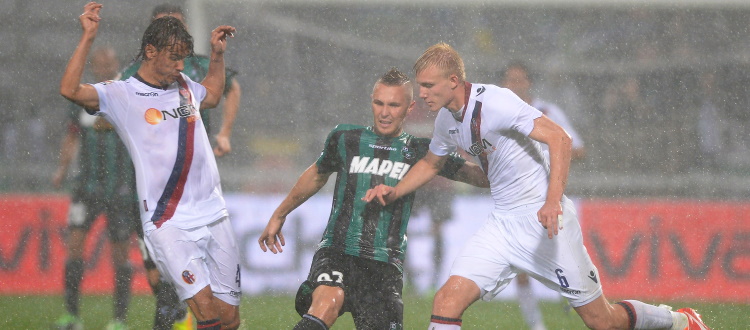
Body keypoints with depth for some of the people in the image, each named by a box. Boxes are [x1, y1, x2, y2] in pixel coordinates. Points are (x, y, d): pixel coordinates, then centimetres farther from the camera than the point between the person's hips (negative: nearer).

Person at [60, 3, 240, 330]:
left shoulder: (184, 85, 16)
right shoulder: (121, 94, -2)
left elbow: (212, 95, 40)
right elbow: (70, 90, -19)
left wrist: (217, 54, 28)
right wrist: (88, 37, -20)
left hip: (215, 215, 6)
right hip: (168, 224, -6)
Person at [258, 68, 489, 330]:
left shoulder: (419, 151, 9)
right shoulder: (345, 139, 10)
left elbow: (482, 177, 7)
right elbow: (317, 175, 29)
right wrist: (279, 215, 39)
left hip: (385, 265, 1)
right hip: (336, 251, -1)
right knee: (327, 302, -32)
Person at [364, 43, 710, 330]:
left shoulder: (493, 101, -19)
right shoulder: (446, 120, 6)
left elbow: (558, 138, -24)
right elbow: (431, 162, 28)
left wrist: (553, 201, -35)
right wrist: (393, 193, 11)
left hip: (544, 219, -7)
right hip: (502, 224, 7)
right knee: (447, 301, -13)